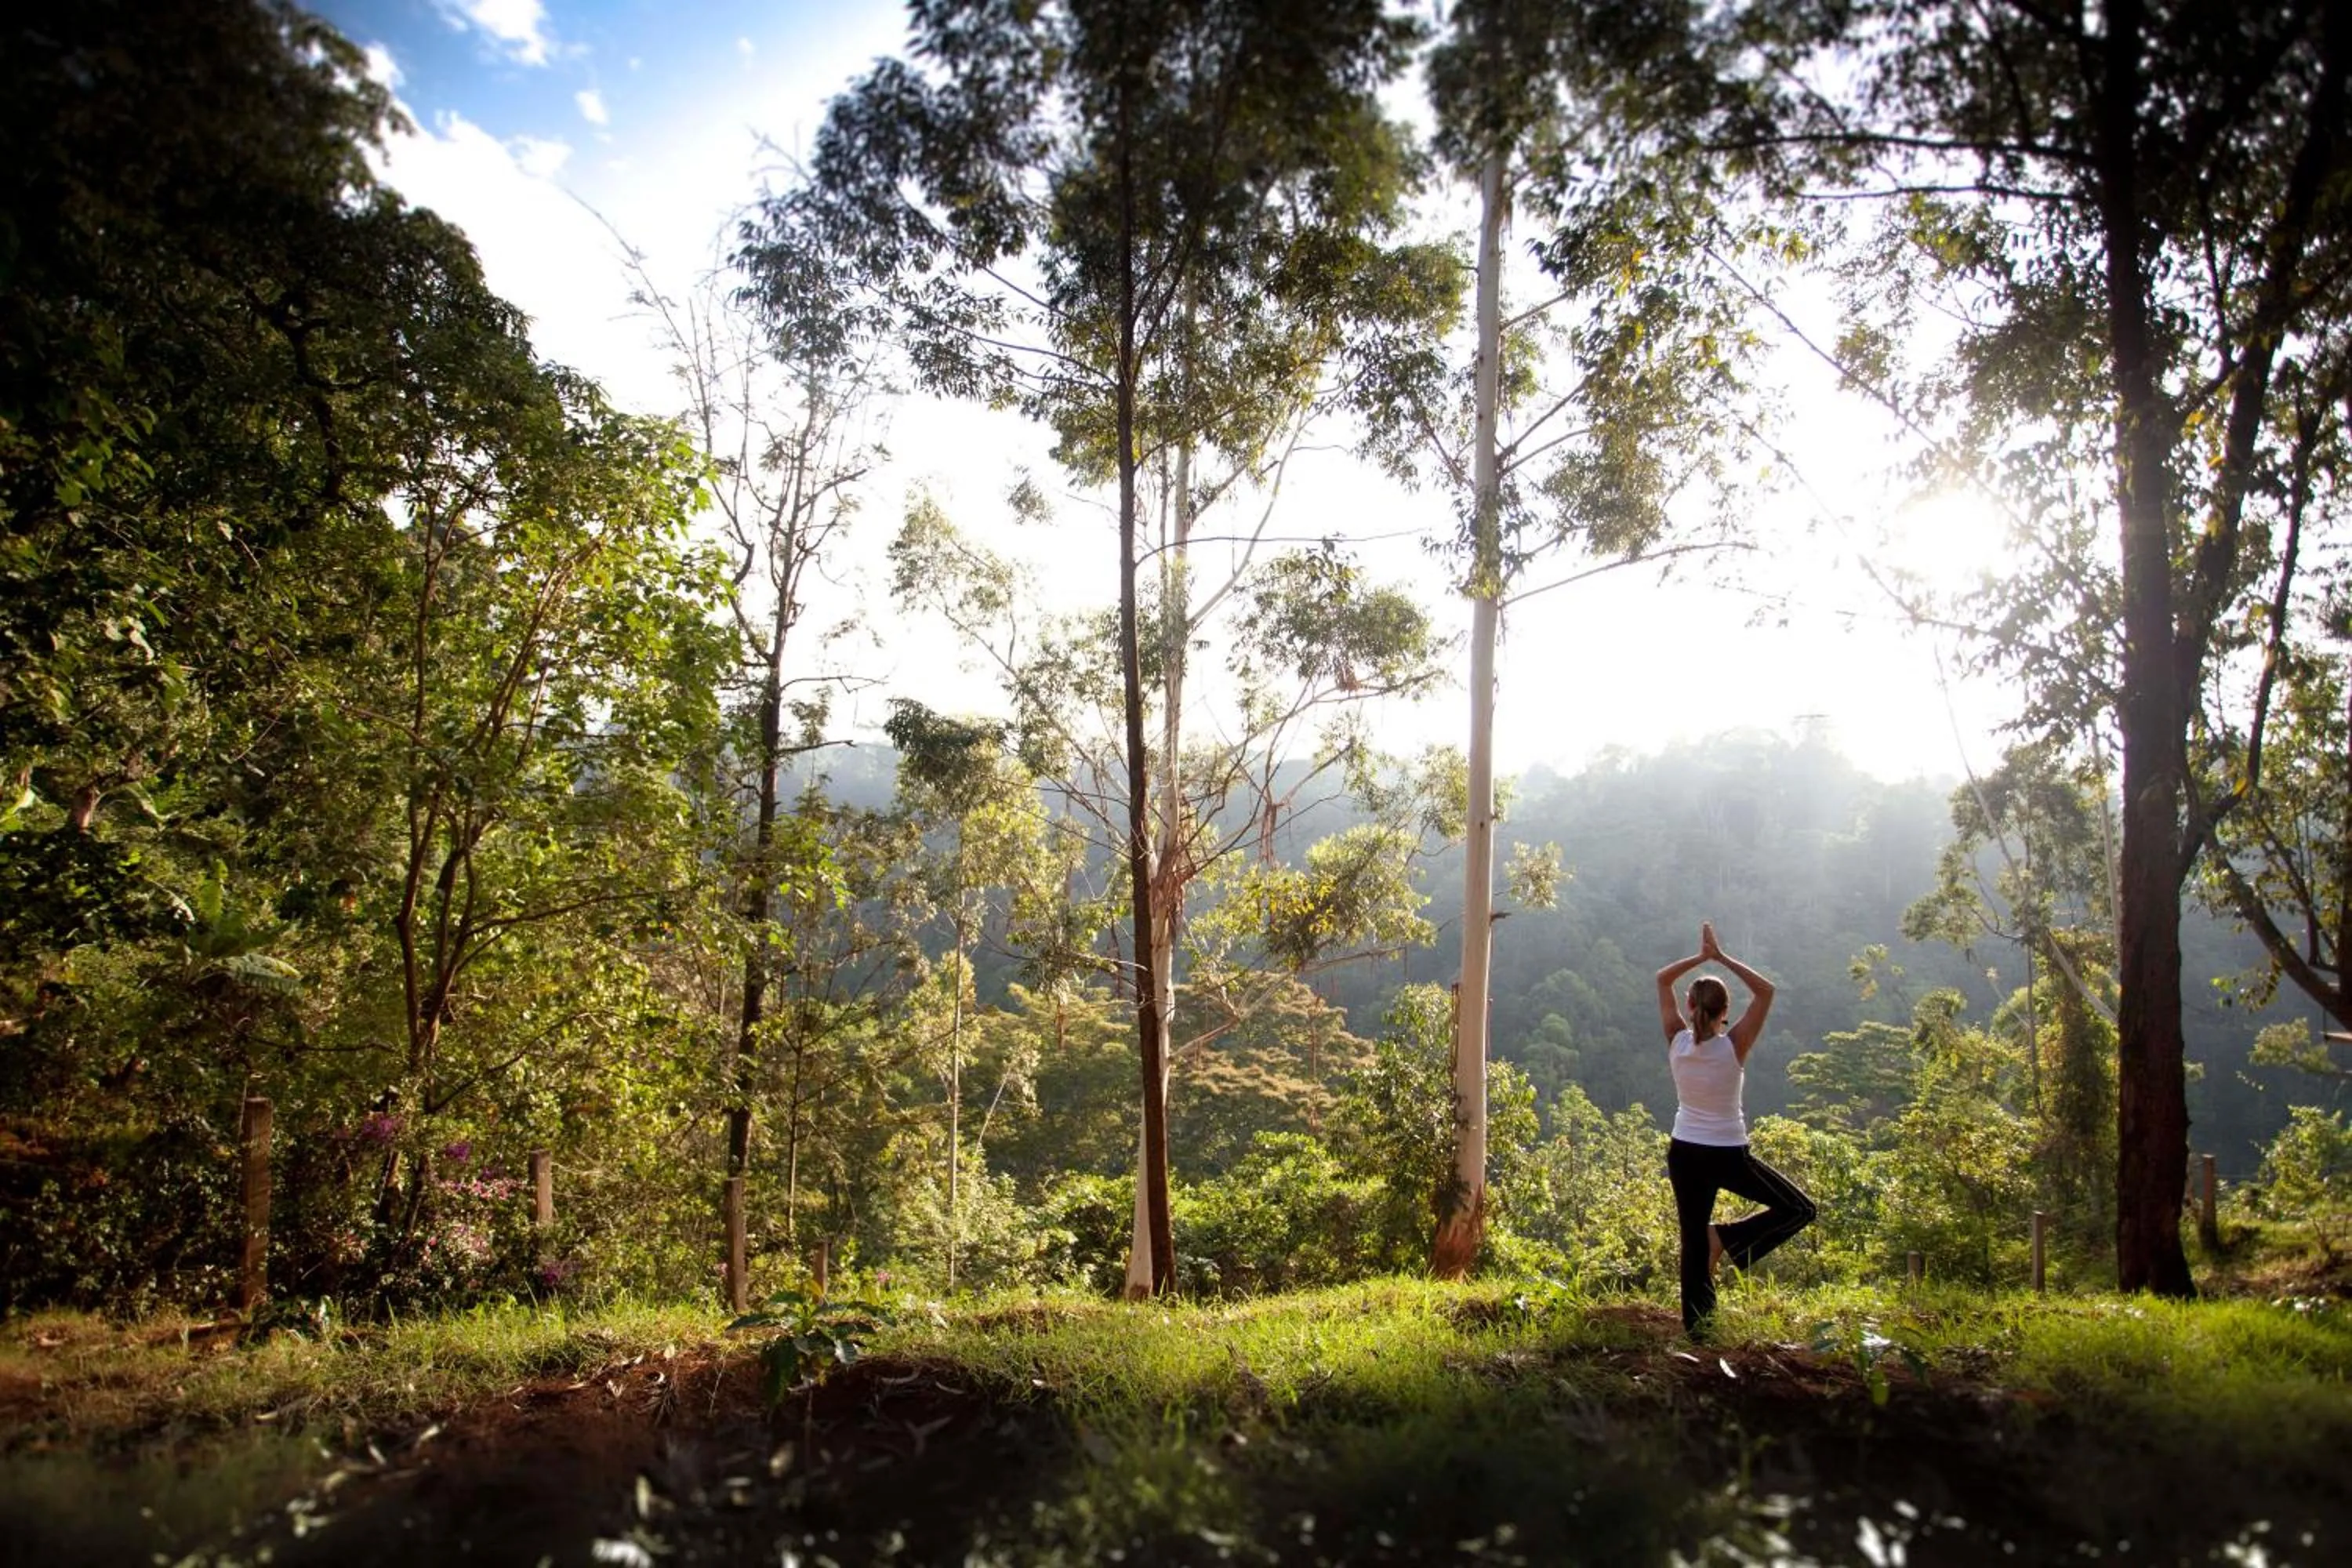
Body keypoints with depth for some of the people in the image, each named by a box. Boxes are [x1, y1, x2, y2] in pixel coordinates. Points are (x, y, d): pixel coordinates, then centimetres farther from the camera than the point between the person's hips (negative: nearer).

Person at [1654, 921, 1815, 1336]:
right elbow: (1765, 991, -11)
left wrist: (1701, 956, -3)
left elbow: (1662, 979, 2)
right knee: (1799, 1209, 12)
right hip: (1729, 1155, -4)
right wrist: (1722, 957, -12)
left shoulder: (1677, 1041, -8)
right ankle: (1728, 1238, -3)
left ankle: (1697, 1327, 12)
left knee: (1694, 1242, 12)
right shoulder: (1734, 1046, -16)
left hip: (1684, 1154, 4)